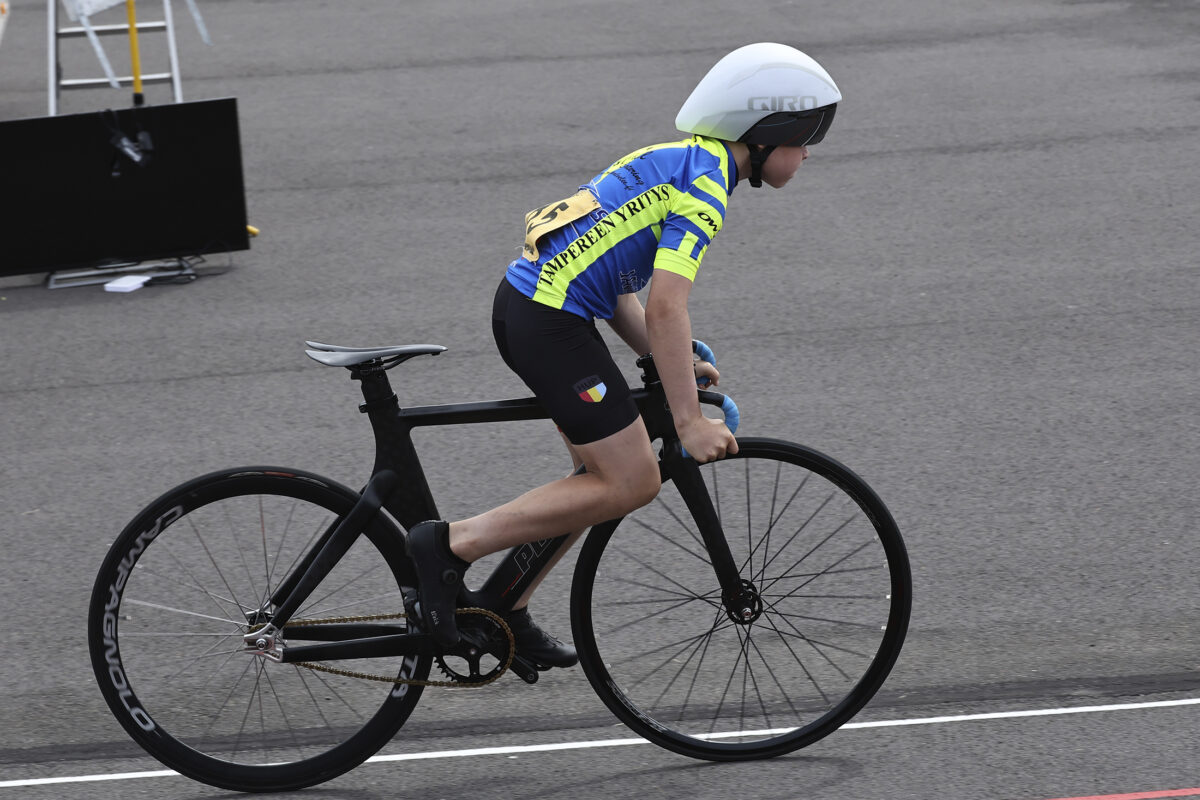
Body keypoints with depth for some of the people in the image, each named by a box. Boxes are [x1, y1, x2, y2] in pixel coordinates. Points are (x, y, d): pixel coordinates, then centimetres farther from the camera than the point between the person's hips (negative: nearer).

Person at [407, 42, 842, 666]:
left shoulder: (675, 163, 19)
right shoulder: (703, 187, -12)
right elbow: (665, 308, -21)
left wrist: (674, 367, 10)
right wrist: (689, 420, -20)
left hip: (524, 300, 10)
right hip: (550, 319, -10)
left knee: (604, 472, 16)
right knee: (631, 484, -6)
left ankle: (507, 609, 21)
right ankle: (452, 544, -8)